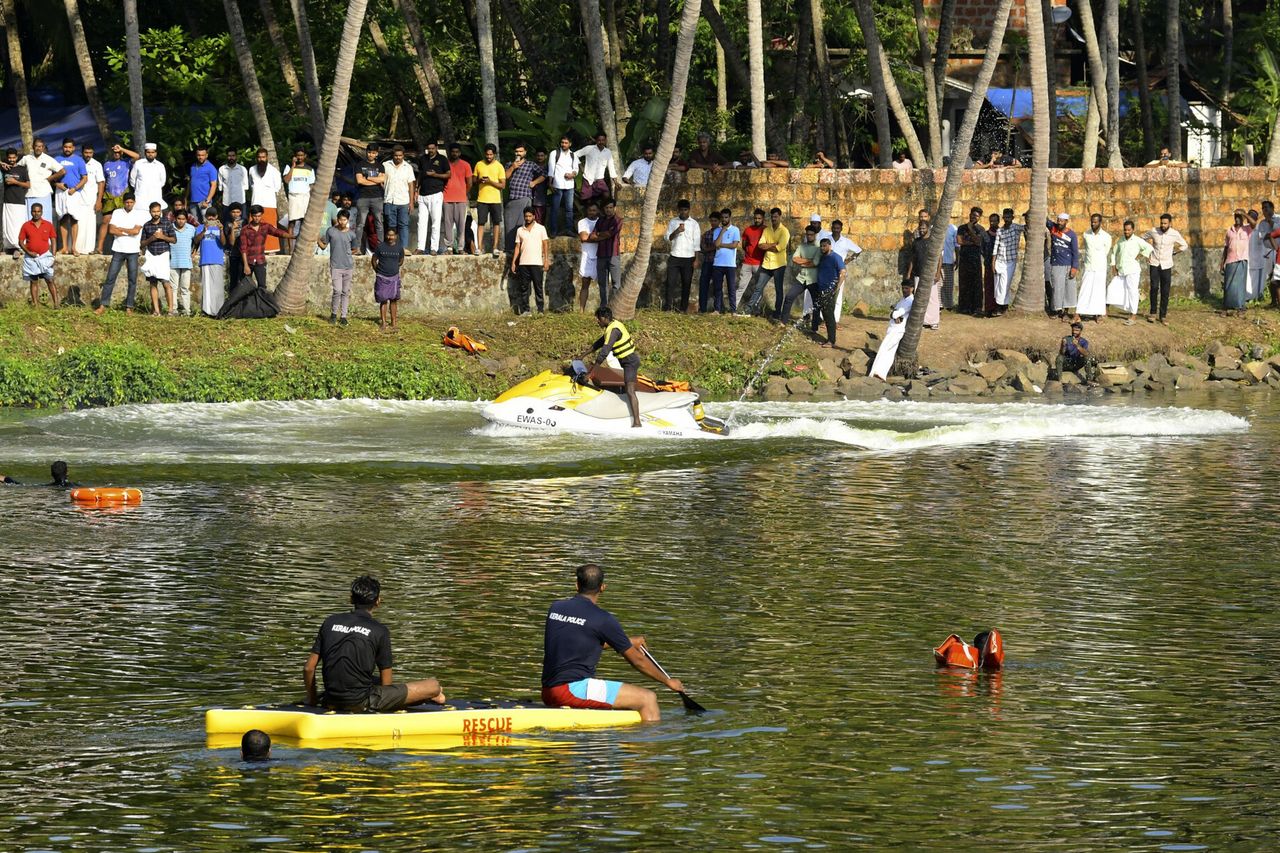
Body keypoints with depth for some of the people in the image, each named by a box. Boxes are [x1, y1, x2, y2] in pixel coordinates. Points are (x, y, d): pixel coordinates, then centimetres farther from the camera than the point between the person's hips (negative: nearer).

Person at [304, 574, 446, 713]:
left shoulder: (330, 622, 5)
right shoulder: (379, 631, -6)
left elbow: (308, 668, 6)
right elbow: (386, 683, -1)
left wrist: (312, 699, 20)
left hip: (332, 702, 6)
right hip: (362, 702, -6)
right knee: (433, 685, 5)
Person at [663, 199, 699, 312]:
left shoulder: (694, 223, 4)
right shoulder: (673, 222, 8)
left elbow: (696, 243, 3)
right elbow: (667, 238, 3)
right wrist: (676, 231, -16)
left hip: (688, 258, -1)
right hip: (674, 256, 1)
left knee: (686, 283, 1)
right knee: (671, 282, -7)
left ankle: (683, 308, 5)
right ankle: (667, 306, -7)